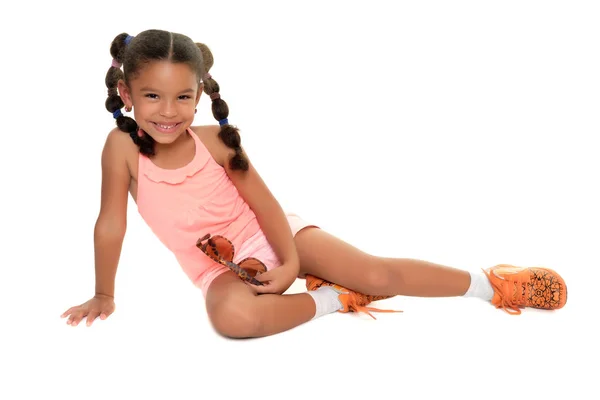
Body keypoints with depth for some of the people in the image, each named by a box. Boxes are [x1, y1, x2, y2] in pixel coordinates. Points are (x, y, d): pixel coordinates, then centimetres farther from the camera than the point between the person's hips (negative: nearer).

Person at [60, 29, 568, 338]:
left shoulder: (213, 140, -14)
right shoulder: (122, 146, -15)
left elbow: (263, 201, -9)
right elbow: (111, 224, -9)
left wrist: (291, 262, -14)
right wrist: (104, 295, -2)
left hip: (270, 233, 0)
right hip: (222, 268, 1)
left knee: (377, 273, -14)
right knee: (233, 316, -38)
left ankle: (492, 283, 2)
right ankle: (332, 300, -14)